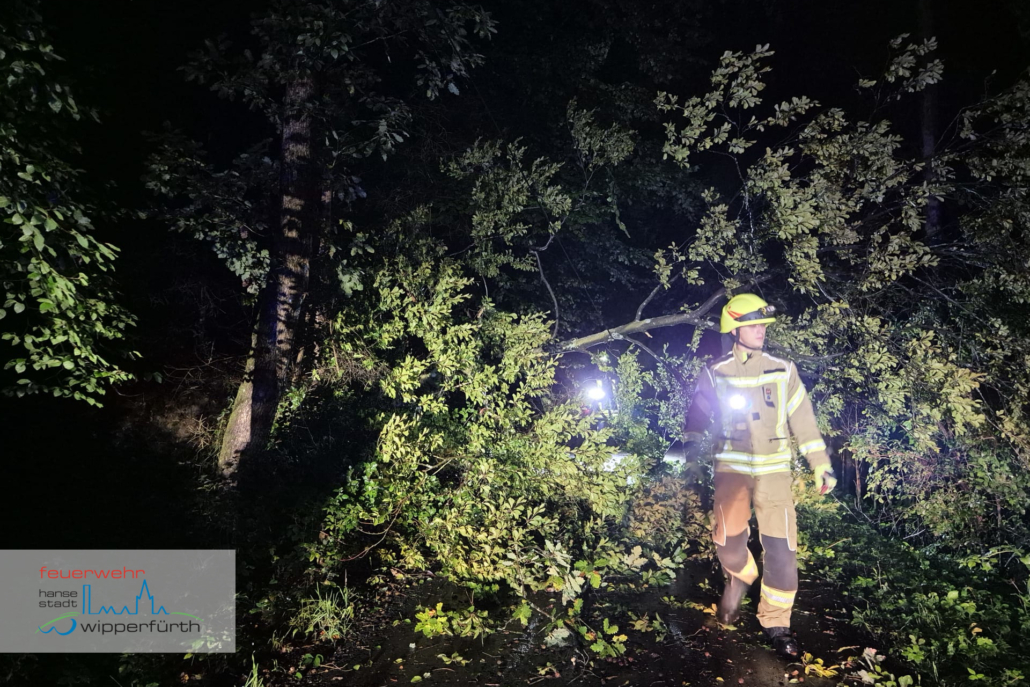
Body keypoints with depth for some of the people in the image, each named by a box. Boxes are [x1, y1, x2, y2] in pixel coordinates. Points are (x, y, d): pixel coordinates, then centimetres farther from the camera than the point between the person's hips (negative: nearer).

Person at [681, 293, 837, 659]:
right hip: (732, 466, -1)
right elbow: (698, 415, 6)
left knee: (782, 549, -2)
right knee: (728, 537, -17)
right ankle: (740, 577, 19)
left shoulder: (783, 370, 4)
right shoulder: (715, 373, 0)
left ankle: (776, 622, 19)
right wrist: (691, 448, -10)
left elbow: (803, 420, 7)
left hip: (774, 468, 1)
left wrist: (821, 464, 5)